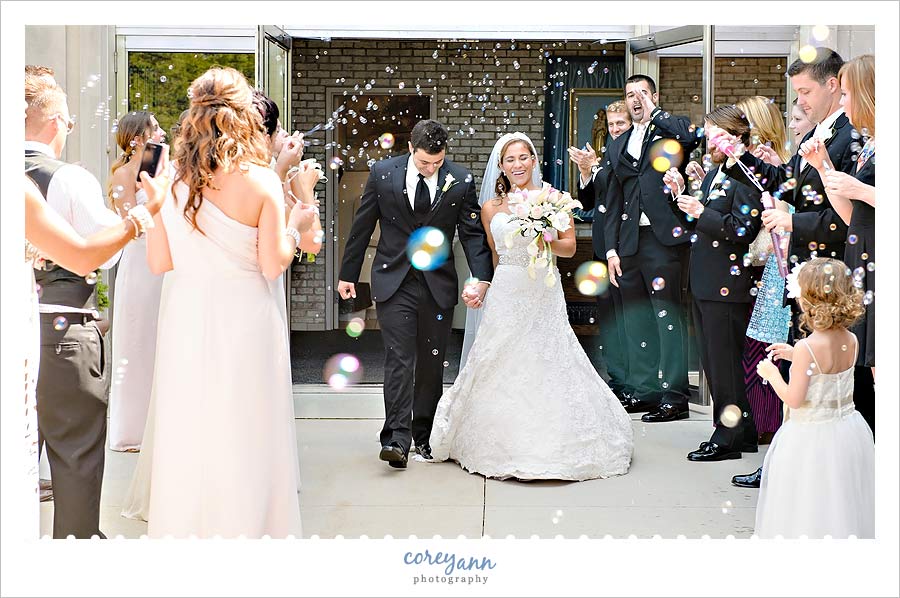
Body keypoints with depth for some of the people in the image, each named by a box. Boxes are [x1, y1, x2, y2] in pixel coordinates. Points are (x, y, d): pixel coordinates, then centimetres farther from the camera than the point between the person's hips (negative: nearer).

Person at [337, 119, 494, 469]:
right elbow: (362, 228, 5)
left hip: (438, 284, 1)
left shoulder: (461, 181, -3)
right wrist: (348, 274, 9)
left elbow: (473, 234, -2)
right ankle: (396, 440, -11)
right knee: (399, 360, -9)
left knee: (431, 364, 9)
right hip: (394, 282, -1)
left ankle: (424, 436, 23)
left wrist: (482, 279, -17)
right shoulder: (382, 174, -3)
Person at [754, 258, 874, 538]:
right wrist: (794, 356, 14)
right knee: (845, 504, 22)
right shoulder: (852, 341, -3)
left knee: (810, 516, 9)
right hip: (849, 430, 7)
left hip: (812, 435, -6)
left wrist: (771, 373, -3)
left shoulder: (807, 348, -24)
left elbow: (794, 399, -18)